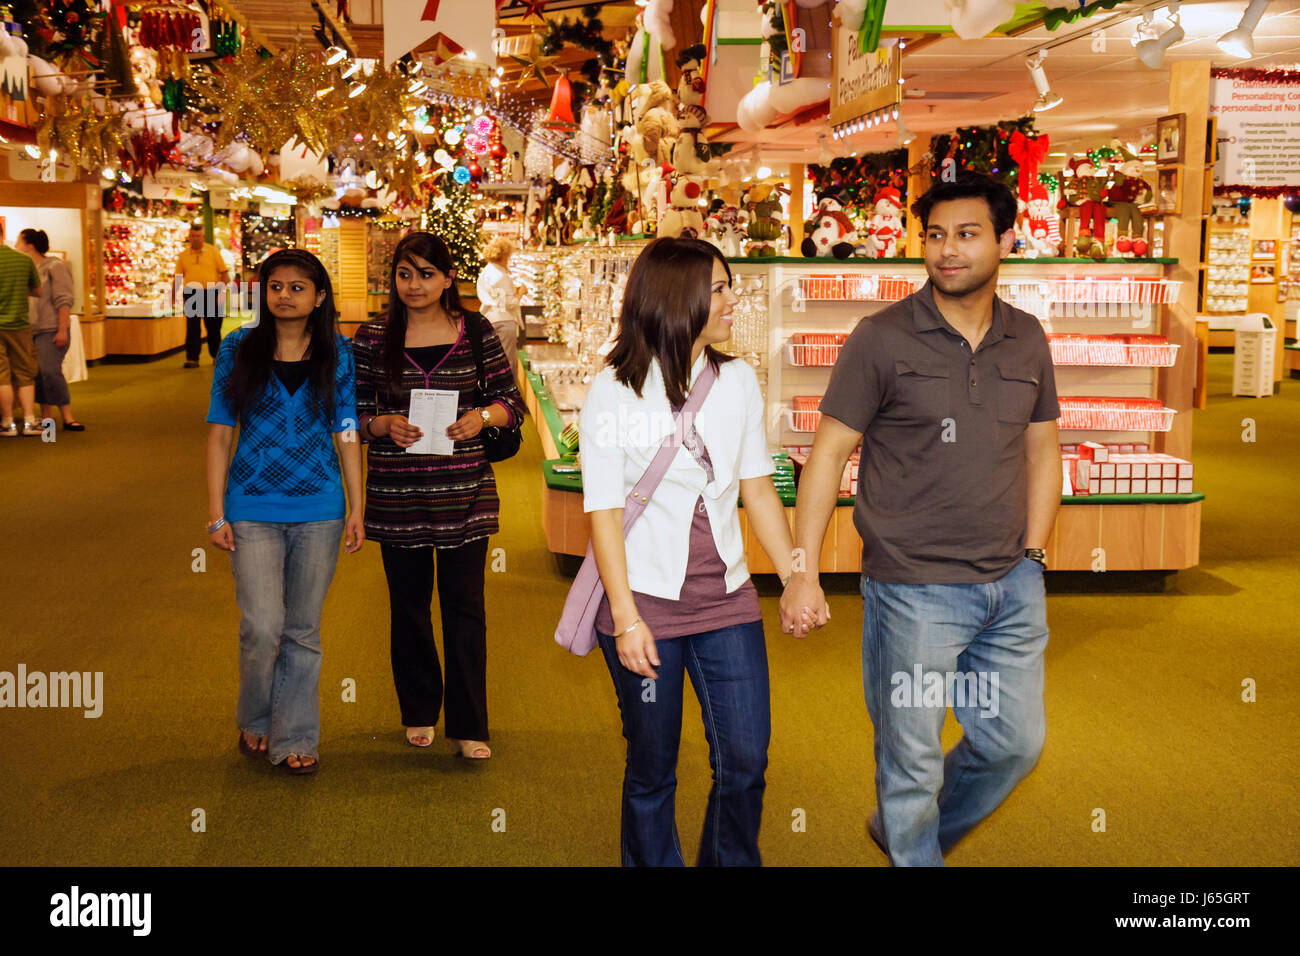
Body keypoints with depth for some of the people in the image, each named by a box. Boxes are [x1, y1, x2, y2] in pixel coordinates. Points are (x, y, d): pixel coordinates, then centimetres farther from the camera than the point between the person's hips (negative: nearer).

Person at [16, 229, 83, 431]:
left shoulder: (55, 266, -6)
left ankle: (68, 418, -11)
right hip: (32, 330, 7)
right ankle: (45, 419, 10)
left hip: (51, 330, -7)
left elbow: (64, 300, -12)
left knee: (50, 371, -15)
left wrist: (62, 330, -19)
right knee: (38, 375, 5)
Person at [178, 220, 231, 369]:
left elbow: (224, 273, 2)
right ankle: (192, 358, 0)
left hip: (211, 294, -1)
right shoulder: (183, 255, 8)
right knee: (192, 328, -3)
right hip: (191, 294, 1)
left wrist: (222, 293, -9)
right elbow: (178, 277, 12)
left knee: (213, 328, 7)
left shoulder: (212, 252, 3)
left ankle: (216, 356, 21)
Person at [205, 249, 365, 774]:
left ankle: (294, 737, 20)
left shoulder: (337, 354, 2)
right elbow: (220, 433, 2)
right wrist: (216, 512, -2)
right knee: (263, 626, -5)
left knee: (303, 629, 7)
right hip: (253, 509, -1)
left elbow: (347, 434, 5)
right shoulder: (238, 350, 0)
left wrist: (357, 508, 2)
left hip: (318, 512, 1)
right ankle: (254, 721, 21)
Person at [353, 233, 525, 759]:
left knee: (465, 607, 2)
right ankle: (419, 713, 30)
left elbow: (512, 401, 5)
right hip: (397, 494, 1)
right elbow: (352, 415, 6)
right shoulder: (372, 338, 2)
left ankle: (469, 726, 13)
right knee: (409, 606, 12)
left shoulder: (476, 331, 1)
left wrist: (482, 416, -14)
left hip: (464, 493, -1)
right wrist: (383, 425, -14)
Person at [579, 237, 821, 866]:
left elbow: (757, 488, 10)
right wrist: (626, 618, -13)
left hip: (727, 602, 4)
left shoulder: (738, 381, 6)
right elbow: (603, 511, -8)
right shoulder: (614, 391, -6)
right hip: (647, 603, -3)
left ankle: (729, 862, 25)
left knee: (745, 762, 4)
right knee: (652, 772, 7)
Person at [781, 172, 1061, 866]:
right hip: (915, 592, -5)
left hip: (1013, 588, 5)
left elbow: (1042, 451, 15)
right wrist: (804, 571, -11)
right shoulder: (881, 339, -8)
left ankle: (904, 830, 40)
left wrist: (1032, 555, 8)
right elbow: (828, 454, -7)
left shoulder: (1027, 341, 6)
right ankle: (913, 852, 30)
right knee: (913, 760, 5)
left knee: (1016, 742, 17)